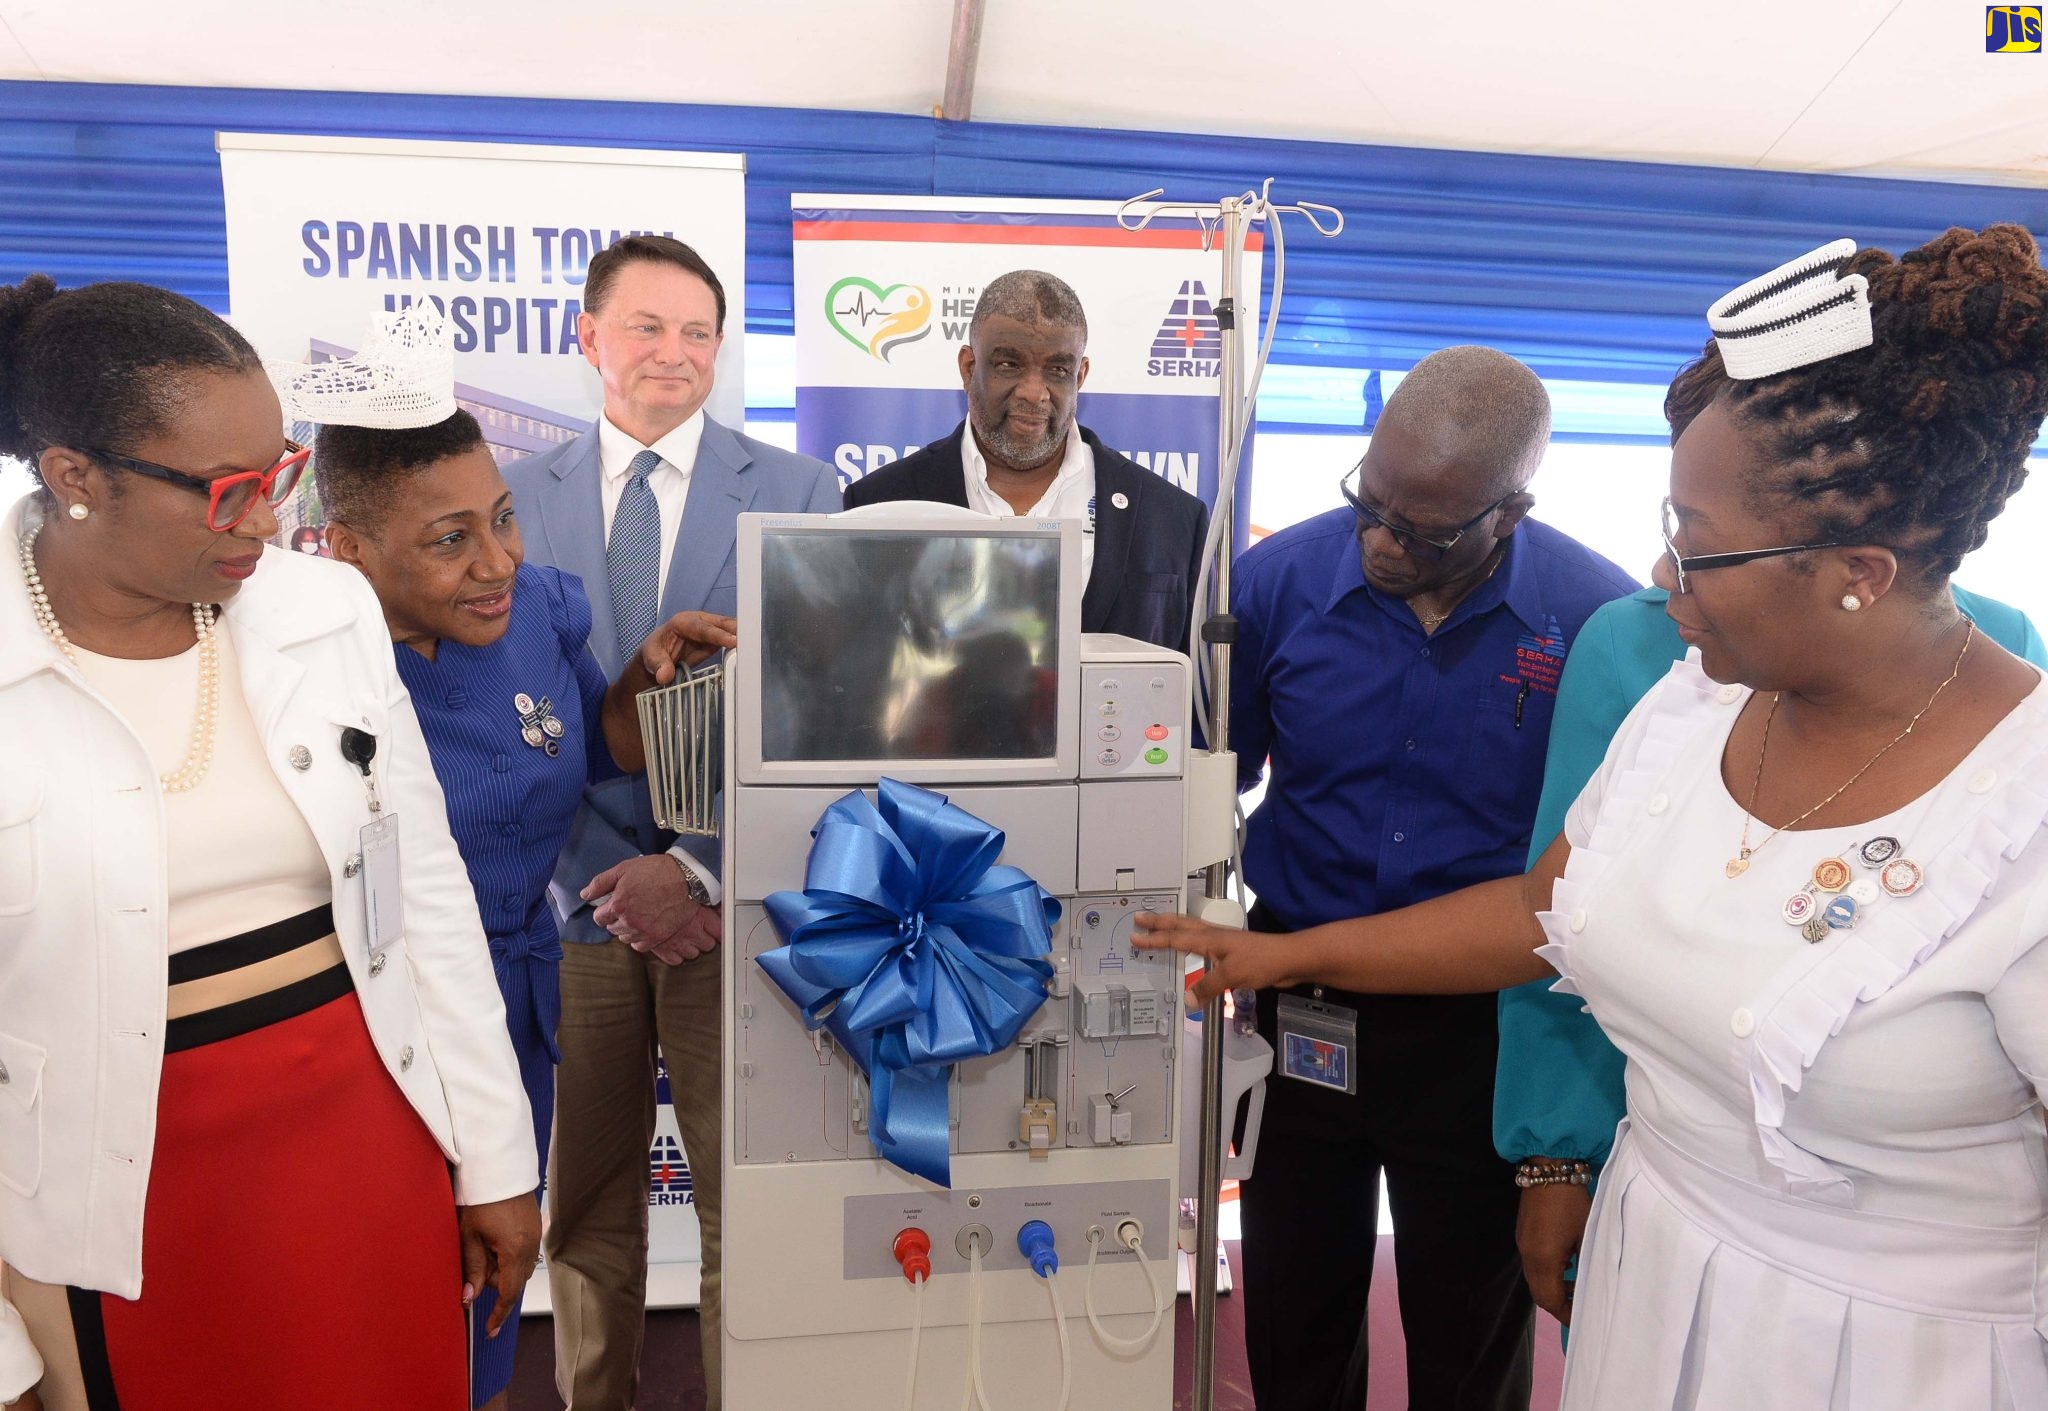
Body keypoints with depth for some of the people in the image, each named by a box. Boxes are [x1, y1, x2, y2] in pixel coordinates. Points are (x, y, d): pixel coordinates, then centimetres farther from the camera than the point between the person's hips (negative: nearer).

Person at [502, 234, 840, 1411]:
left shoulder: (799, 492, 1)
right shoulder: (514, 500, 6)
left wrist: (699, 867, -12)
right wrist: (610, 879, -8)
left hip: (731, 898, -2)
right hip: (573, 900, 2)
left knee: (746, 1195, 7)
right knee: (586, 1200, 16)